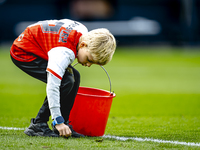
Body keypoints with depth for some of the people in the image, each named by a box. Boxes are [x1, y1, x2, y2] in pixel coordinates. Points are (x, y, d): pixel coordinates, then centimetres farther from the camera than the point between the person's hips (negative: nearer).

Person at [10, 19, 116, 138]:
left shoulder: (84, 32, -6)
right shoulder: (65, 52, -33)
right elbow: (52, 87, -37)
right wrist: (58, 121, -35)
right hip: (22, 53, -10)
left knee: (74, 76, 0)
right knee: (66, 82, -22)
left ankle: (65, 126, 3)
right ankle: (38, 125, -14)